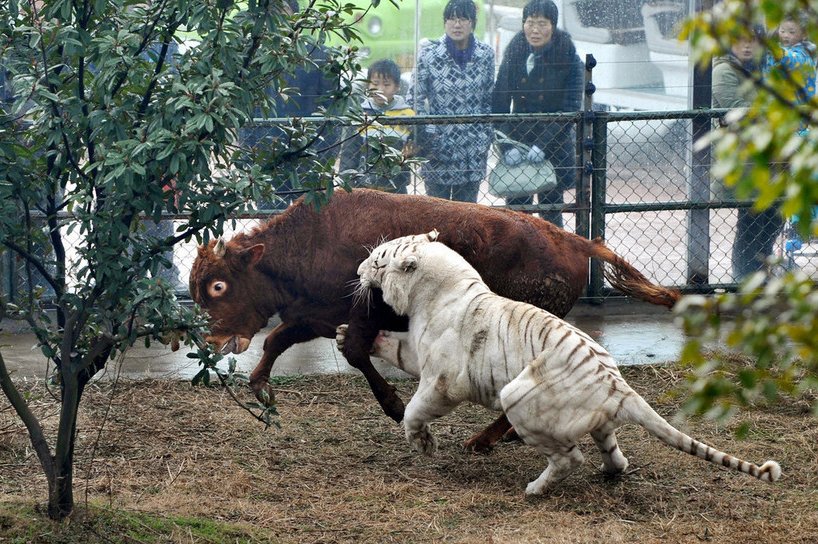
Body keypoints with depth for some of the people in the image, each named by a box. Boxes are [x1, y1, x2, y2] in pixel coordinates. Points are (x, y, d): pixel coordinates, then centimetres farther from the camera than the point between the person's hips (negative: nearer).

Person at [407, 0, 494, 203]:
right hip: (438, 145, -2)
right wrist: (426, 133, -6)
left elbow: (490, 99, 12)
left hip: (474, 146, 2)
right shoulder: (429, 54, -5)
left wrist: (487, 136, 9)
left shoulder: (485, 55, 3)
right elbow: (415, 98, 1)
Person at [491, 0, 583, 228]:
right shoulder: (514, 54, -1)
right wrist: (507, 146, -14)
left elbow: (570, 109, -10)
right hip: (519, 137, 2)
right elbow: (499, 103, -2)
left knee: (551, 208, 3)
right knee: (516, 205, -1)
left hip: (555, 143, -2)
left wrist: (544, 146, -18)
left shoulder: (569, 58, -8)